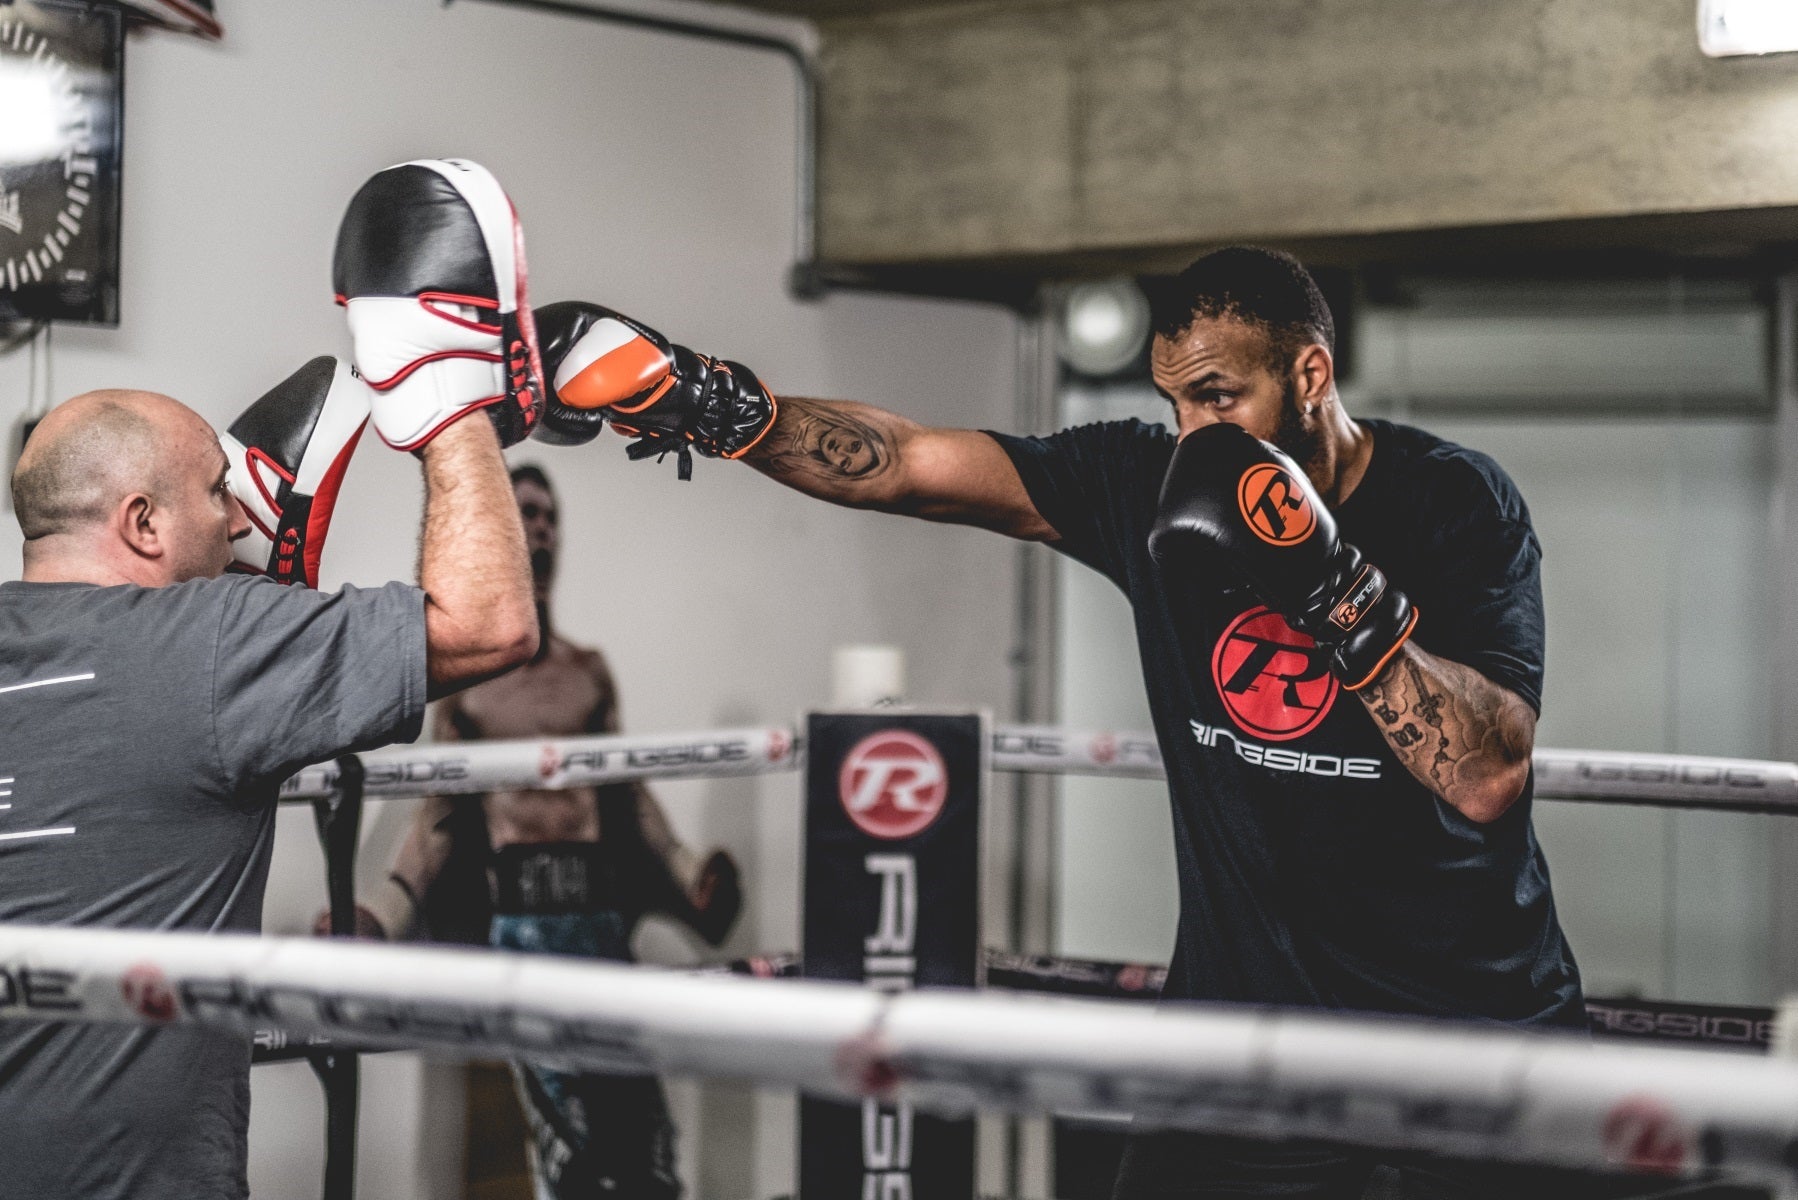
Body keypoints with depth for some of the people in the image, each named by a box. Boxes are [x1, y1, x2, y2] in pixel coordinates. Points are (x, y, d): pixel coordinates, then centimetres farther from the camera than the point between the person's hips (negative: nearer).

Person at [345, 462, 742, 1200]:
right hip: (512, 910, -4)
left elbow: (628, 790, 15)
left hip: (598, 901, 4)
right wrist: (381, 914, -4)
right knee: (564, 1136, -13)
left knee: (640, 1130, -2)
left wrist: (687, 874, 2)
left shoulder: (590, 670, 17)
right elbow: (441, 815, 7)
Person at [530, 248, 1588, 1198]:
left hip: (1473, 1022, -2)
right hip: (1245, 1004, 2)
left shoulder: (1459, 504, -11)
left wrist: (1342, 596, -31)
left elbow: (1489, 779, -21)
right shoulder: (1150, 481, -3)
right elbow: (908, 464, -11)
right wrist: (715, 406, -25)